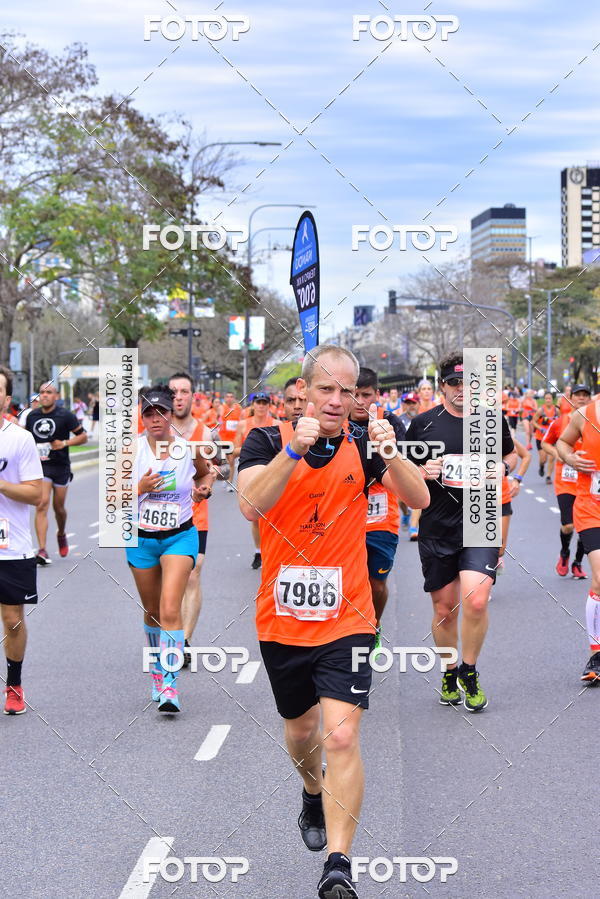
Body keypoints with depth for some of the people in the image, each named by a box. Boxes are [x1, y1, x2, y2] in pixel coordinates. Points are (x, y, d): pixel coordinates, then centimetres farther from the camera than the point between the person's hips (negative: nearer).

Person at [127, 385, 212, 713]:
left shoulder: (189, 449, -5)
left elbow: (205, 473, 18)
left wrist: (204, 488, -2)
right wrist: (140, 488, -21)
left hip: (180, 537, -2)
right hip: (141, 539, 2)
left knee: (170, 609, -17)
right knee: (152, 611, 14)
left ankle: (169, 685, -17)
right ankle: (158, 671, 37)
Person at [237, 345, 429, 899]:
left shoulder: (361, 448, 0)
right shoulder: (267, 441, -5)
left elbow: (420, 499, -12)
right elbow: (251, 505, -22)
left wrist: (391, 453, -29)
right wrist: (294, 450, -35)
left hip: (345, 620, -1)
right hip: (281, 621, 1)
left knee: (342, 737, -16)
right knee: (301, 730, 21)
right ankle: (314, 794, 54)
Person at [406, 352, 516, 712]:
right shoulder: (423, 423, 1)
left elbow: (511, 454, 21)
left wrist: (502, 469, -1)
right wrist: (422, 472, -12)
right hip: (437, 529, 1)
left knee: (476, 601, -18)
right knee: (444, 609, 7)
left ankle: (470, 672, 4)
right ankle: (449, 675, 30)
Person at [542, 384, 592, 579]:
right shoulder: (560, 421, 0)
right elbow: (545, 443, 14)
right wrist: (556, 453, -6)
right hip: (565, 482, -1)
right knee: (568, 526, -10)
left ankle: (577, 564, 24)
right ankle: (564, 554, 22)